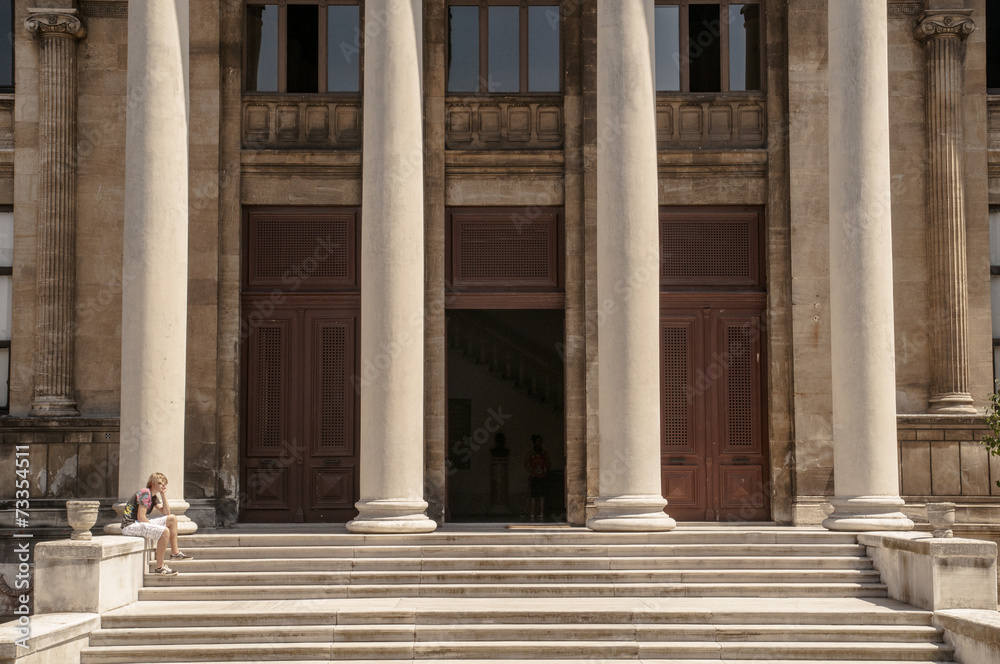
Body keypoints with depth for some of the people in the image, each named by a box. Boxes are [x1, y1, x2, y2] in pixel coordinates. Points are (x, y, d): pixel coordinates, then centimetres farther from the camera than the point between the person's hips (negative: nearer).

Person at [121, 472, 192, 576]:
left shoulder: (154, 496, 15)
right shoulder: (145, 493, -16)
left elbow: (166, 513, 14)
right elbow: (141, 517, -22)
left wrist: (163, 495, 7)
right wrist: (155, 528, -13)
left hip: (140, 523, 10)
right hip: (130, 525, -10)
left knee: (172, 519, 12)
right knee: (164, 531, -29)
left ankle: (175, 553, 18)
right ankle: (160, 567, -24)